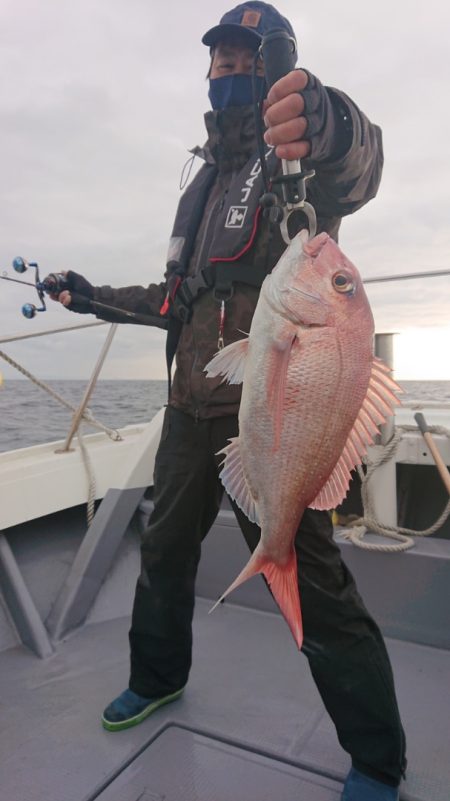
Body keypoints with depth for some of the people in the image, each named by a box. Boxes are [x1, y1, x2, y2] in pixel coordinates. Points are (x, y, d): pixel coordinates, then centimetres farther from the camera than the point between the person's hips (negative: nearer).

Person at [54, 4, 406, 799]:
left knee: (309, 579, -6)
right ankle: (158, 676, 44)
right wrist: (100, 299, 25)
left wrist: (328, 128, -50)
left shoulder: (293, 159, 0)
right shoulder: (205, 179, 23)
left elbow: (352, 169, -27)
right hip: (190, 406, 8)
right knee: (165, 549, 18)